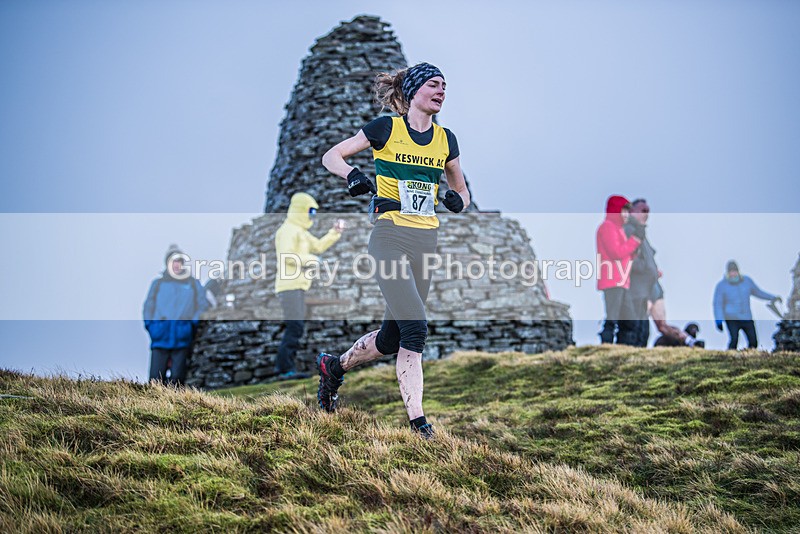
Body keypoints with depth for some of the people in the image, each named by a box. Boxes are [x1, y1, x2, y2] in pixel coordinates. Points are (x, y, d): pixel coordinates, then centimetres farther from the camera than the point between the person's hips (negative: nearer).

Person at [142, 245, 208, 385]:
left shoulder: (194, 284, 18)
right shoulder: (158, 284, 20)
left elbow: (203, 306, 10)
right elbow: (148, 307, 14)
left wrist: (193, 323, -7)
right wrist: (152, 326, -3)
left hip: (183, 340, 0)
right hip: (160, 338, 1)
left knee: (177, 377, -8)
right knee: (156, 377, -9)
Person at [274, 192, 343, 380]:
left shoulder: (301, 232, 23)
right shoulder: (288, 230, -10)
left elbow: (318, 246, 30)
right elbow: (286, 256, -22)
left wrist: (334, 232, 19)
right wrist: (308, 259, -12)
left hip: (297, 287, 11)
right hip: (289, 285, -11)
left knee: (296, 327, 12)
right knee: (295, 326, -16)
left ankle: (281, 365, 15)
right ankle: (286, 369, -19)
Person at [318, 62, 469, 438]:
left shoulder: (446, 139, 10)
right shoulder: (386, 128, -2)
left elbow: (461, 189, 22)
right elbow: (331, 157, 5)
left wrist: (457, 200, -1)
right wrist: (353, 175, -16)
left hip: (427, 242, 6)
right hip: (390, 237, -5)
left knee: (392, 338, 9)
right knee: (415, 327, -18)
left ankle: (335, 366, 36)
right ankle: (416, 419, -10)